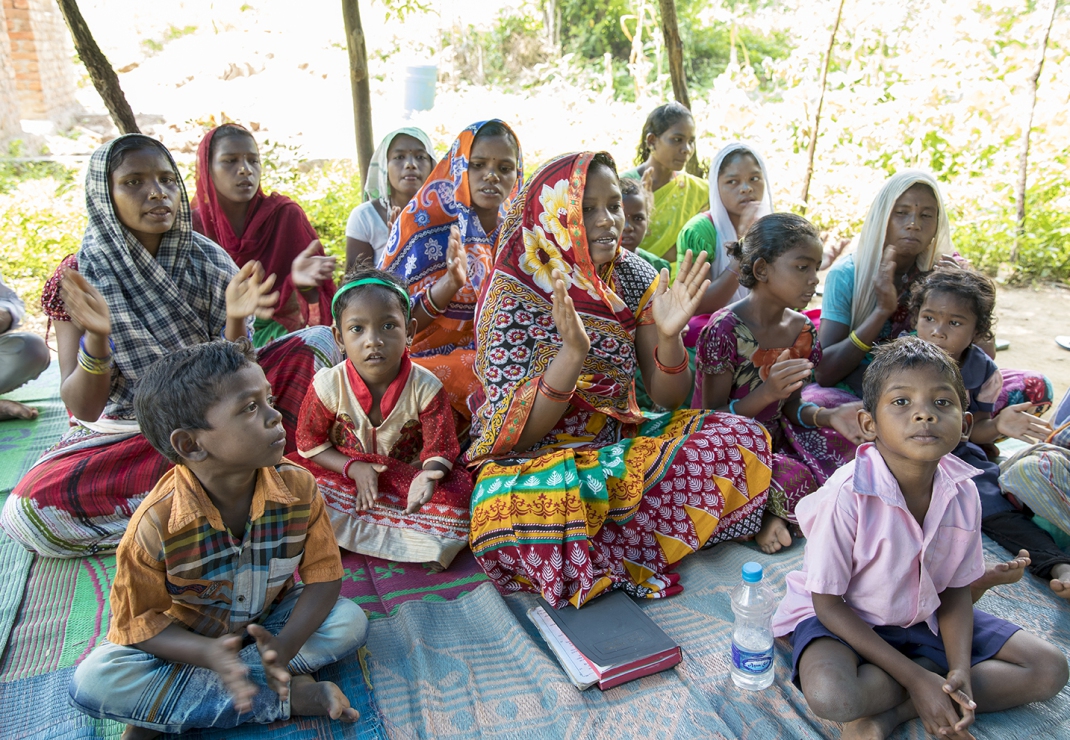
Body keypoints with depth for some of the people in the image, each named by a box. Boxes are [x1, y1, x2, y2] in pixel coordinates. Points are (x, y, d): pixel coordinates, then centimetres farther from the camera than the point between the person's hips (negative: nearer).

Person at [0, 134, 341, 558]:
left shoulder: (209, 262, -7)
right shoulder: (79, 279, -9)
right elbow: (82, 408, -14)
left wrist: (235, 321, -28)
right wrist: (96, 338, -33)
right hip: (119, 431, -1)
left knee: (316, 341, -16)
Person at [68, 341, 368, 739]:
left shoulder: (299, 487, -21)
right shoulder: (156, 523, -27)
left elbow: (324, 575, -14)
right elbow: (137, 621, -17)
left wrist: (286, 644, -32)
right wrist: (210, 653, -35)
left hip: (271, 621, 2)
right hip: (188, 637, -1)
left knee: (350, 622, -23)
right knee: (92, 682, -26)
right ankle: (290, 698, -25)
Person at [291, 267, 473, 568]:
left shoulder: (426, 387, -18)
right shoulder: (328, 385, -16)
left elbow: (439, 448, -12)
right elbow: (310, 444, -4)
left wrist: (428, 474, -36)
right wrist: (354, 468, -19)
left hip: (405, 474, 0)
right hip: (345, 471, 1)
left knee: (458, 492, -26)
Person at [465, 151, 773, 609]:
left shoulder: (632, 276, -1)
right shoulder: (513, 294, -14)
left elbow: (669, 399, 0)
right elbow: (511, 433, -19)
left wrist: (668, 334, -21)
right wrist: (574, 352, -34)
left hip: (620, 443, 6)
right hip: (534, 458, -5)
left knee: (743, 438, -12)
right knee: (522, 516, -38)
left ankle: (590, 547, -11)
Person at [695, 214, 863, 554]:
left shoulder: (802, 330, 2)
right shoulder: (725, 329, -20)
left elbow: (791, 407, 7)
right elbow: (713, 417, -16)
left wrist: (830, 416, -15)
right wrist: (767, 392, -32)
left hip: (775, 437, 8)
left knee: (852, 447, -13)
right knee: (794, 479, -33)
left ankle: (775, 513, 0)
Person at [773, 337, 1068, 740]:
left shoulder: (963, 494, -12)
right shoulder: (847, 495, -29)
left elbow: (956, 590, 0)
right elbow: (827, 602, -20)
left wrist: (960, 671, -17)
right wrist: (915, 677, -20)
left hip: (926, 615, 6)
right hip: (847, 617, -6)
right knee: (831, 696, -35)